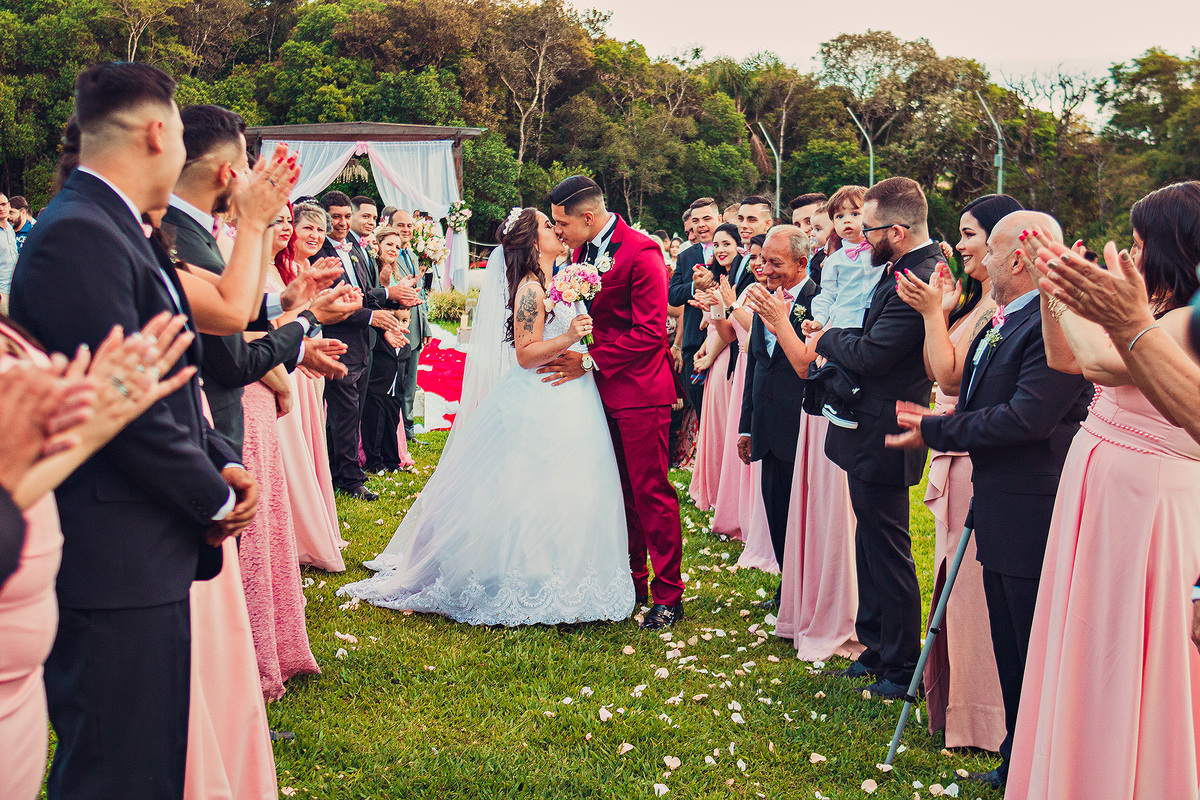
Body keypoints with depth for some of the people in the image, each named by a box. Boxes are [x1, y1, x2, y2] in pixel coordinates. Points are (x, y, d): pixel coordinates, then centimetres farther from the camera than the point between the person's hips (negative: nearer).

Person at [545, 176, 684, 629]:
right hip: (601, 390, 8)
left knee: (651, 493, -3)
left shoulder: (641, 253, -16)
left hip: (639, 391, -8)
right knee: (620, 492, 15)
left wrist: (590, 362, -18)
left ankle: (668, 595, 7)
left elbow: (651, 333, -19)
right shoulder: (583, 250, 9)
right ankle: (632, 580, 27)